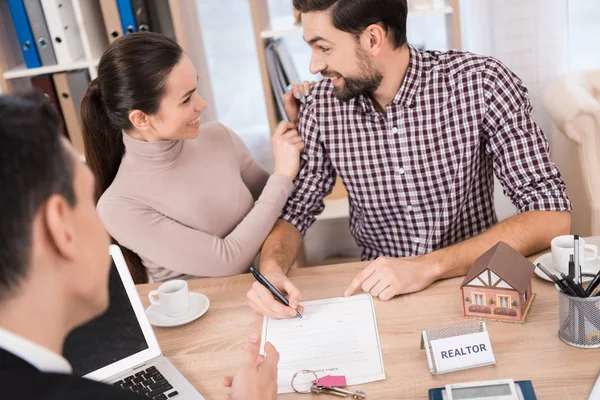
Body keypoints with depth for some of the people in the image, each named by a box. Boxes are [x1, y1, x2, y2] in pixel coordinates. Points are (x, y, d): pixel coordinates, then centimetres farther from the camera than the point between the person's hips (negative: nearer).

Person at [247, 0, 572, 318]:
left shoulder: (483, 83, -15)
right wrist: (271, 267, -21)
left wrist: (429, 266, -27)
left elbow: (553, 216, -17)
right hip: (377, 292, 2)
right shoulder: (322, 106, -7)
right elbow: (294, 210, 2)